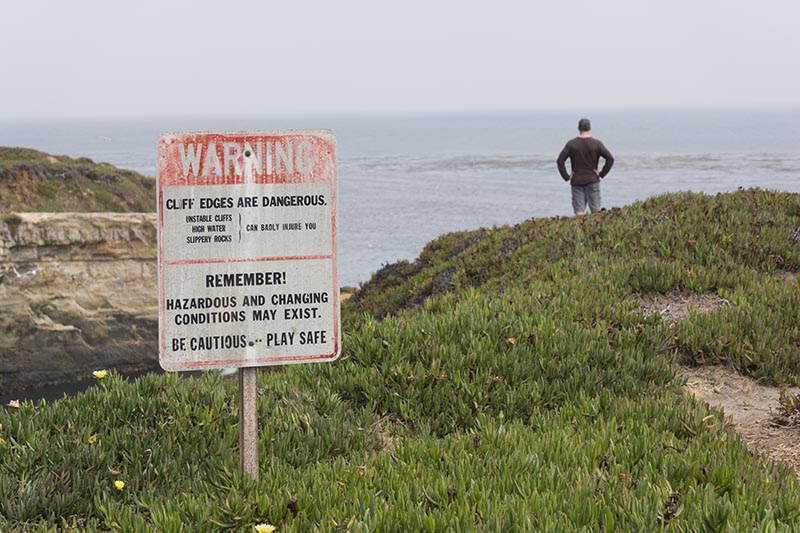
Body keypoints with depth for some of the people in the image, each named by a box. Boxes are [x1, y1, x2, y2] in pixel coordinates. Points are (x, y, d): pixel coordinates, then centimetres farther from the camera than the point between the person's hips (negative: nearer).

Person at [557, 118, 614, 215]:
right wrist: (602, 173, -3)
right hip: (592, 181, -1)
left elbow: (560, 161, -6)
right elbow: (610, 159, -8)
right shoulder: (596, 143, -4)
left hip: (576, 181, 1)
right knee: (596, 210, 5)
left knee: (579, 211, 1)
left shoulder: (571, 144, -1)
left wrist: (566, 176, -2)